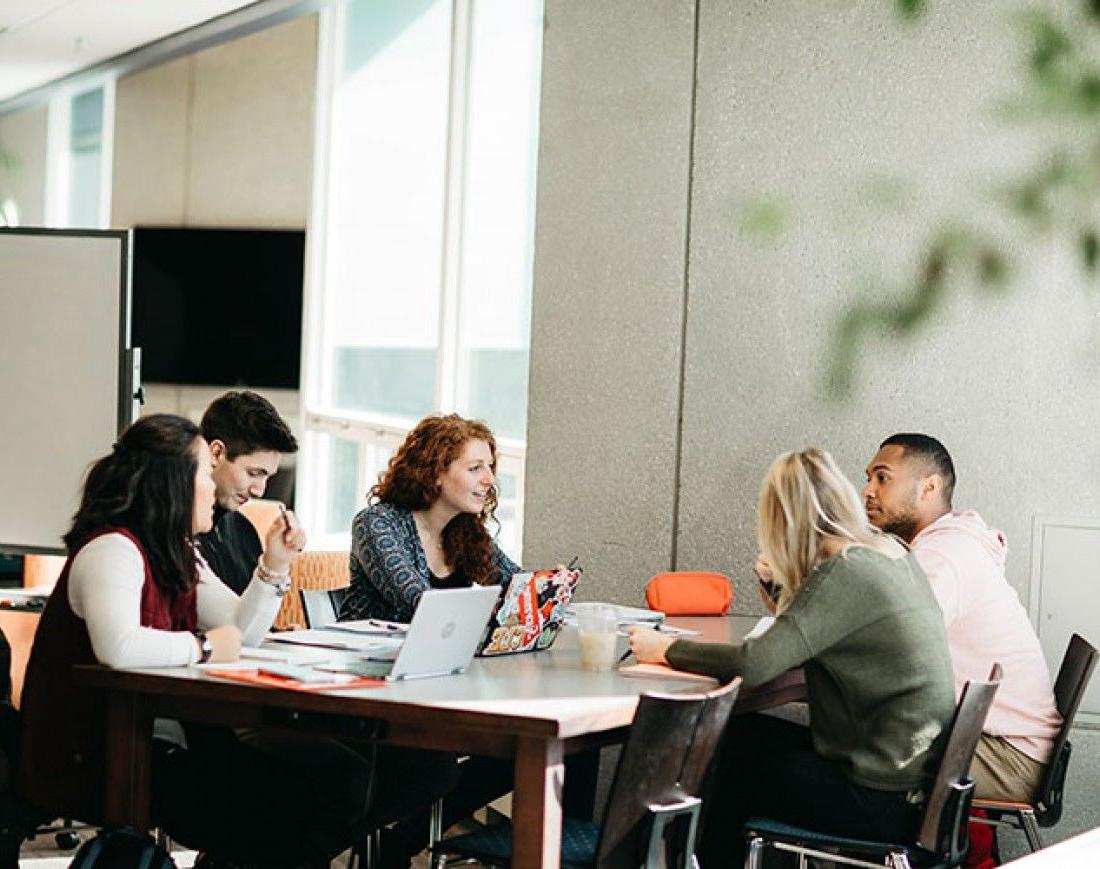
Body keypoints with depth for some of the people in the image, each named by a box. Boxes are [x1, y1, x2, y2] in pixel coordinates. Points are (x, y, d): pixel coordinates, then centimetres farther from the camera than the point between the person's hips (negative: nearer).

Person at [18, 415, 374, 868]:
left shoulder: (179, 554, 16)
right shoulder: (113, 550, -16)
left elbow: (243, 630, 17)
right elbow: (118, 647, -34)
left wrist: (275, 563, 5)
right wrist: (203, 647, -20)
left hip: (167, 741, 10)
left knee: (345, 776, -1)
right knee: (287, 806, -21)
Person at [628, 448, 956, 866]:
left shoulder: (845, 573, -19)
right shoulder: (894, 556, 8)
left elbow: (754, 663, -24)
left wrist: (666, 650, -11)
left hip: (883, 798, -8)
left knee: (735, 753, 11)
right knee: (739, 733, 15)